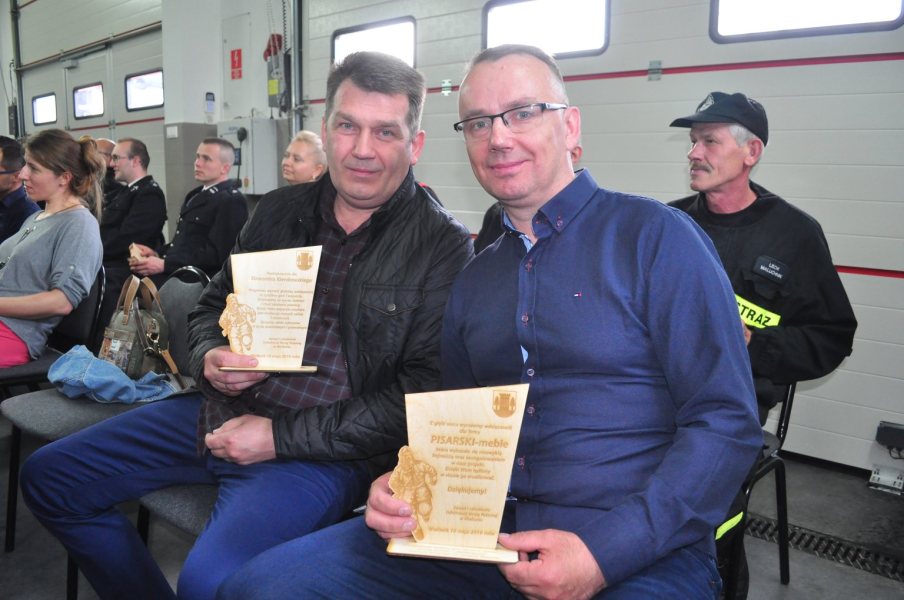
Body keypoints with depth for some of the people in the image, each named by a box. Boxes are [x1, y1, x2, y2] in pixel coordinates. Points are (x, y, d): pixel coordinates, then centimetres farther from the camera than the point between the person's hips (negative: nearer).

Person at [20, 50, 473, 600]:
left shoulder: (444, 246, -10)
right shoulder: (280, 211, 8)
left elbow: (426, 396, -16)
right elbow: (214, 307, 19)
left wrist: (281, 438, -15)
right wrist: (209, 359, -6)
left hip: (324, 450, -6)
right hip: (226, 412, 7)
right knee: (48, 476, 10)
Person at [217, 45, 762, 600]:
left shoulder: (654, 235, -4)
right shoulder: (472, 280, 14)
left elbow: (728, 423, -9)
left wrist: (605, 554, -17)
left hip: (642, 549, -3)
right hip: (487, 532, 5)